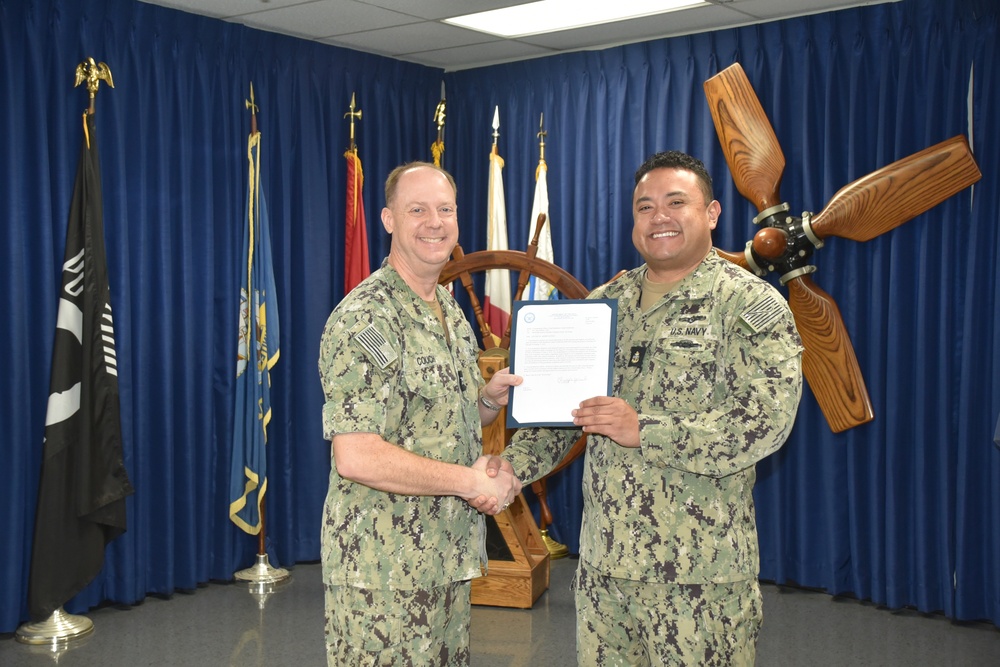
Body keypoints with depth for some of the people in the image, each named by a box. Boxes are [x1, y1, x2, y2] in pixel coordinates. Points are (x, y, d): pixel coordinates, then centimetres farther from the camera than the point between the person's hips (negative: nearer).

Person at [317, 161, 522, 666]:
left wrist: (489, 399, 0)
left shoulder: (451, 312, 12)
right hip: (384, 571, -8)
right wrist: (470, 482, -17)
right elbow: (357, 458, -25)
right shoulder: (364, 319, -17)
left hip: (449, 558, 8)